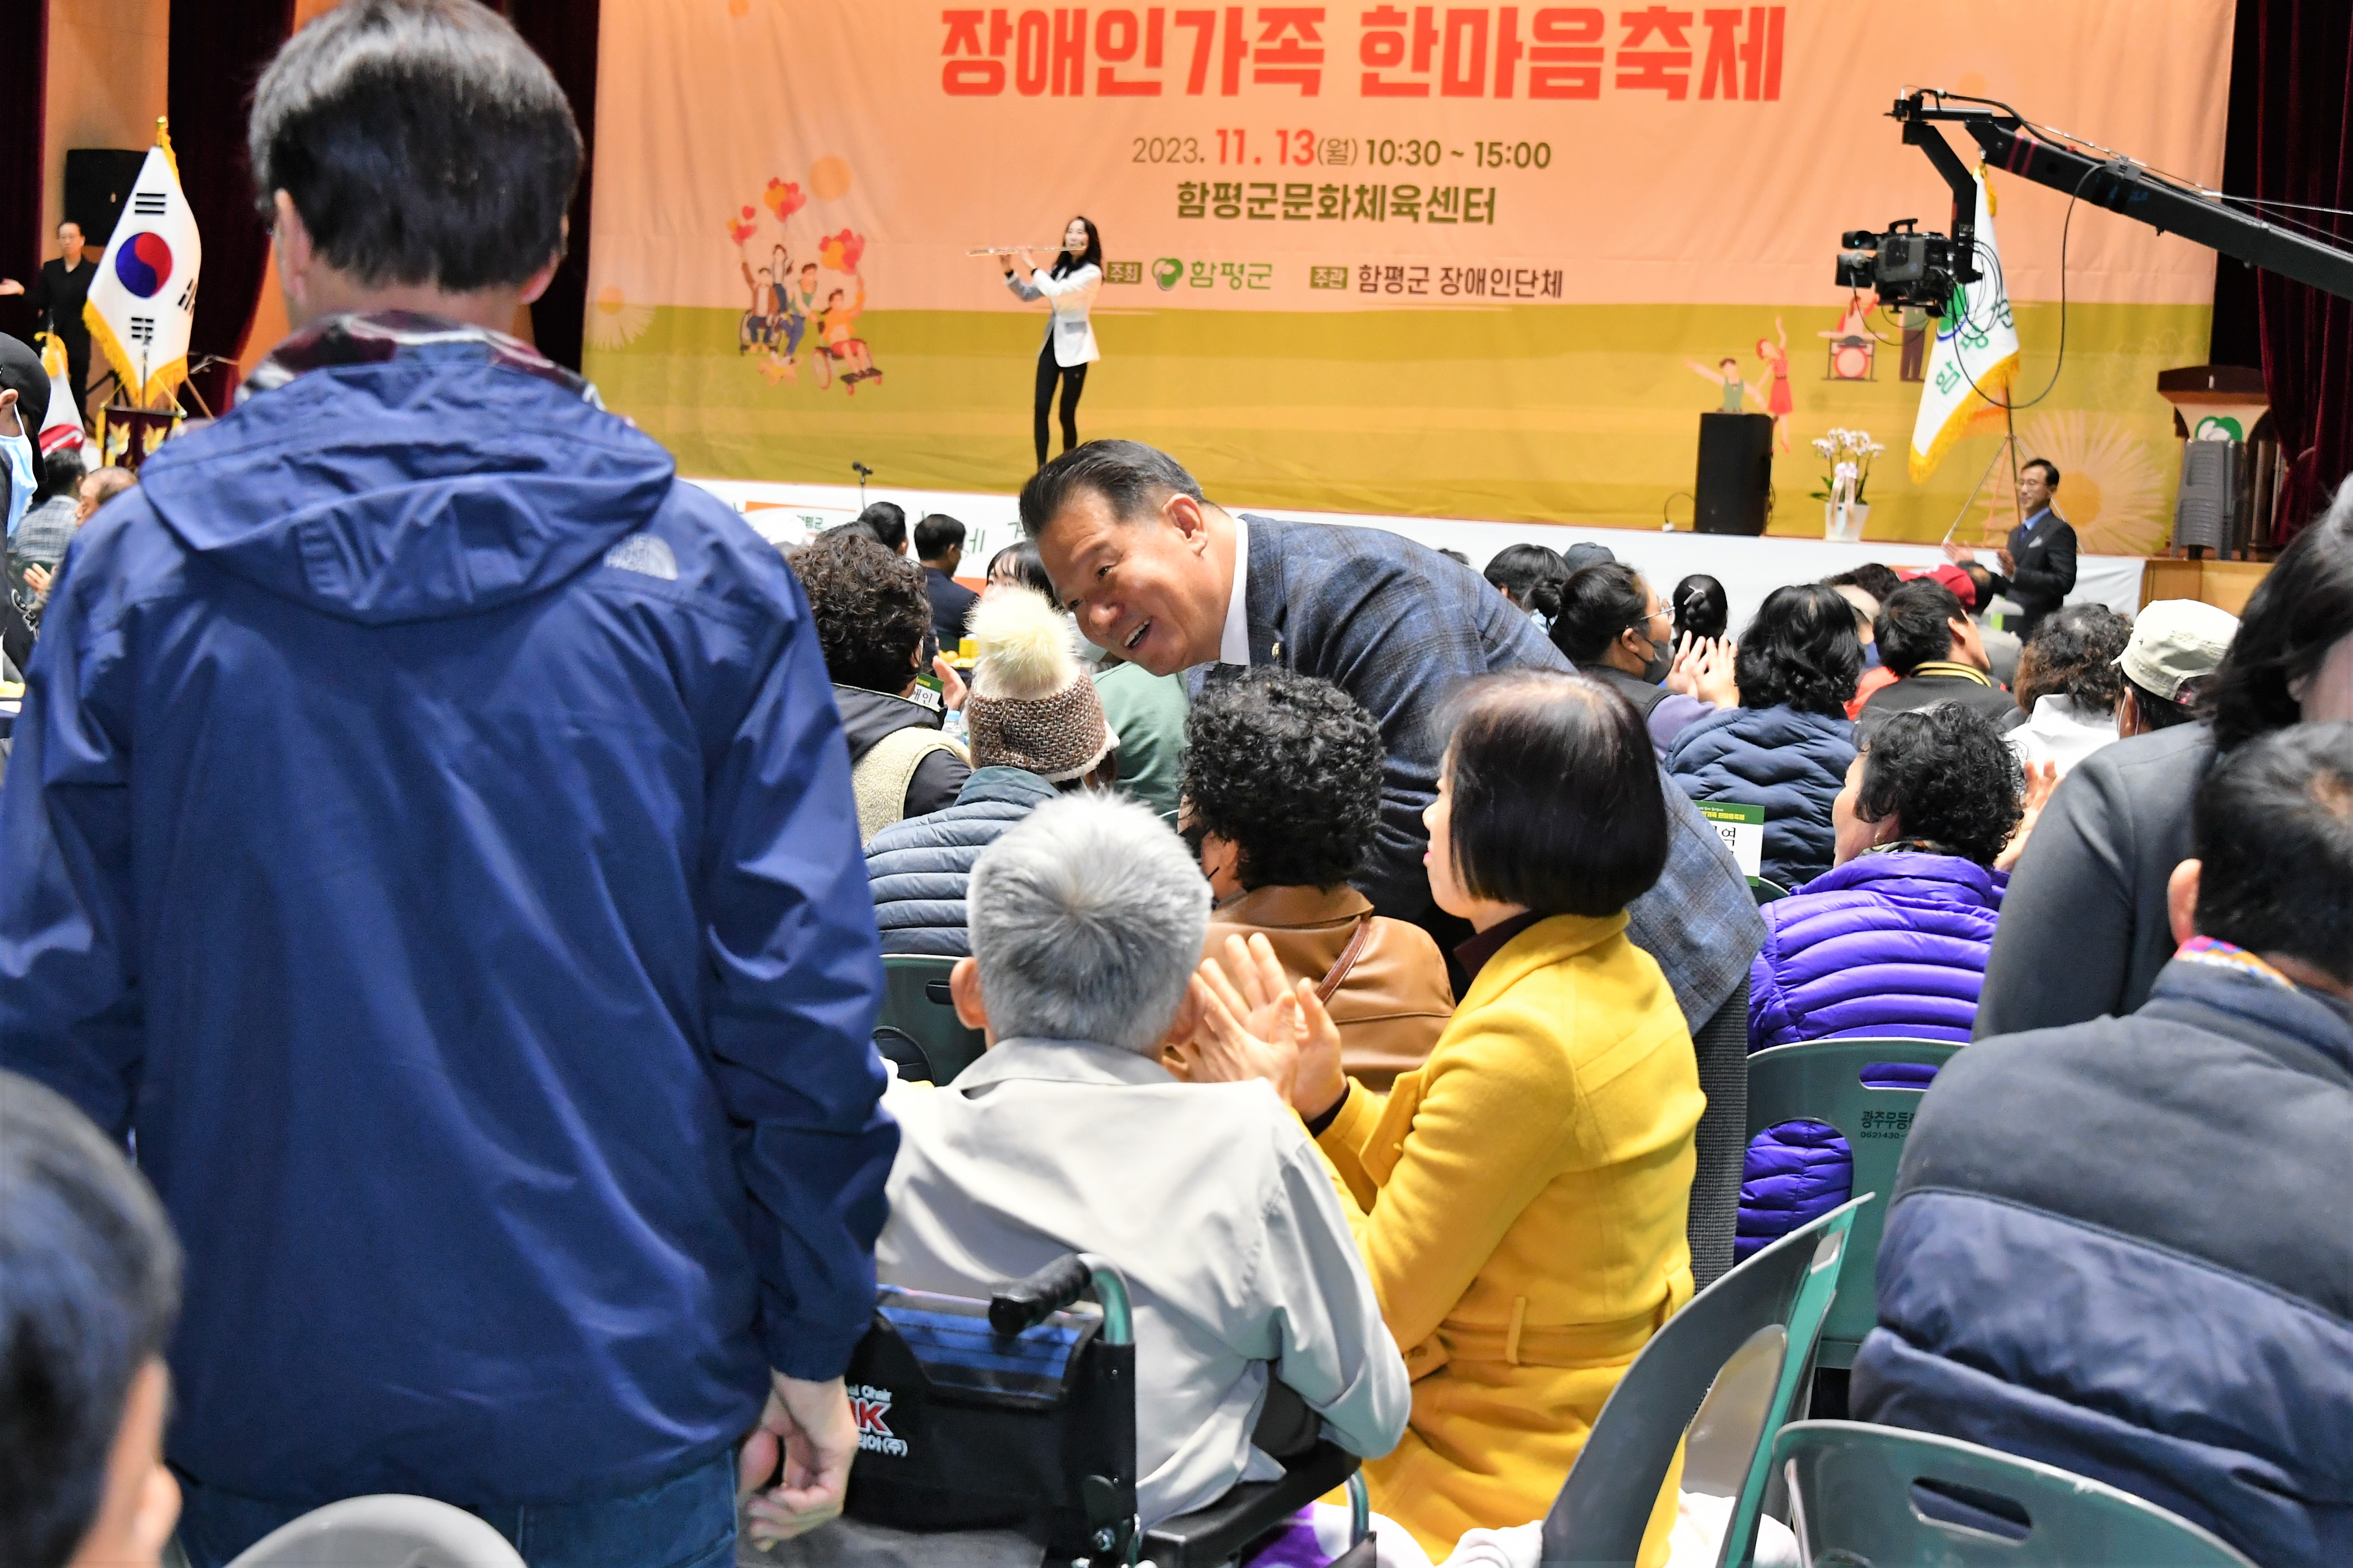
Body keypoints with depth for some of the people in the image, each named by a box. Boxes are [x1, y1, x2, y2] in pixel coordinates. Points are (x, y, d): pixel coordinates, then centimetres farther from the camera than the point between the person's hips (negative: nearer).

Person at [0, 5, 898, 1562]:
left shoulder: (139, 562, -7)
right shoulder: (703, 574, -10)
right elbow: (803, 1006, -9)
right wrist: (811, 1344, 4)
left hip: (263, 1403, 1)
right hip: (625, 1401, 0)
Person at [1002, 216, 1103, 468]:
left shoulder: (1092, 273, -13)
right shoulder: (1060, 268, 11)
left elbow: (1057, 292, -25)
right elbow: (1028, 294, 13)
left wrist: (1033, 267, -15)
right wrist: (1009, 270, -1)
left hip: (1074, 347, -6)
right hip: (1051, 343, 6)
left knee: (1067, 414, -4)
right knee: (1041, 409, -3)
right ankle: (1042, 469, 1)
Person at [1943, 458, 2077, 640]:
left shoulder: (2059, 532, -5)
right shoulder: (2017, 533, 21)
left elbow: (2064, 582, -16)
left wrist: (2016, 573, -26)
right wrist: (1973, 564, 15)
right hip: (2012, 631, 7)